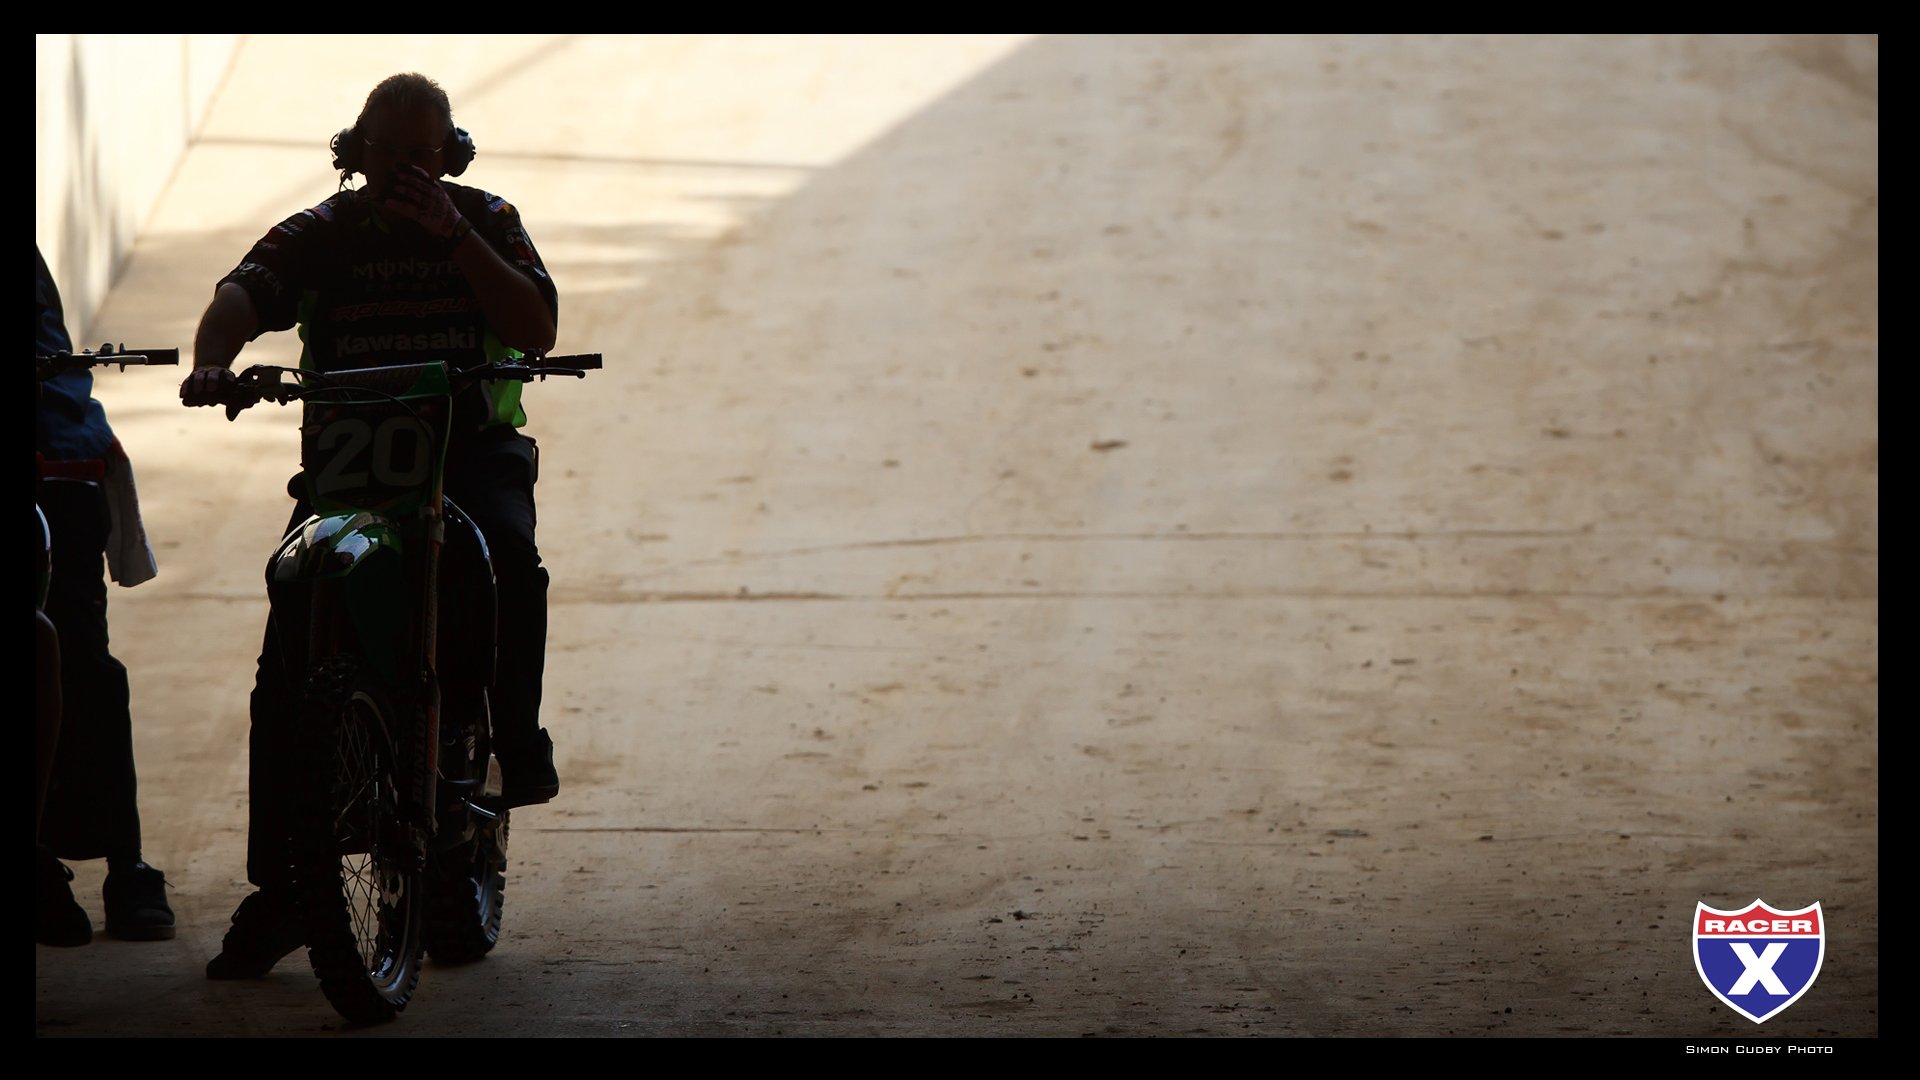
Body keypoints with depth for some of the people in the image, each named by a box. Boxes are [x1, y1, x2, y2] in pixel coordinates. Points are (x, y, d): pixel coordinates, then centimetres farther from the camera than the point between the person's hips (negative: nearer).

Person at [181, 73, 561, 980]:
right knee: (286, 669, -11)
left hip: (471, 448, -1)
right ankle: (278, 888, -5)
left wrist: (453, 236, -14)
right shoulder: (321, 234, 6)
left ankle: (517, 737, -15)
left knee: (510, 554, -36)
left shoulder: (485, 222, 8)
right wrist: (213, 358, -35)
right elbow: (244, 293, -13)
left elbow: (537, 328, -6)